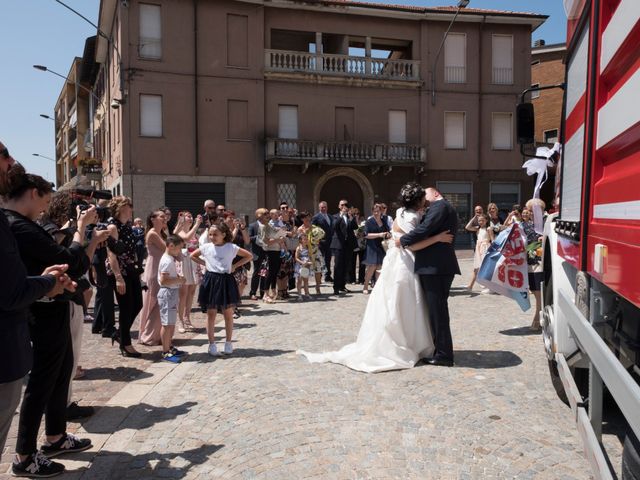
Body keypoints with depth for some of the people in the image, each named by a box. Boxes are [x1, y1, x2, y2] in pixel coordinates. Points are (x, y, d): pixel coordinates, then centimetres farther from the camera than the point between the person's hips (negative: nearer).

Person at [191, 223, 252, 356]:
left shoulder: (231, 247, -5)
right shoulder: (206, 247, 0)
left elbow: (249, 256, 2)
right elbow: (193, 256, 16)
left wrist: (235, 266, -4)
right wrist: (204, 263, 3)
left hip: (226, 281, -1)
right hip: (211, 281, 1)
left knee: (228, 314, 7)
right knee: (211, 314, 5)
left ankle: (228, 343, 22)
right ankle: (212, 344, 15)